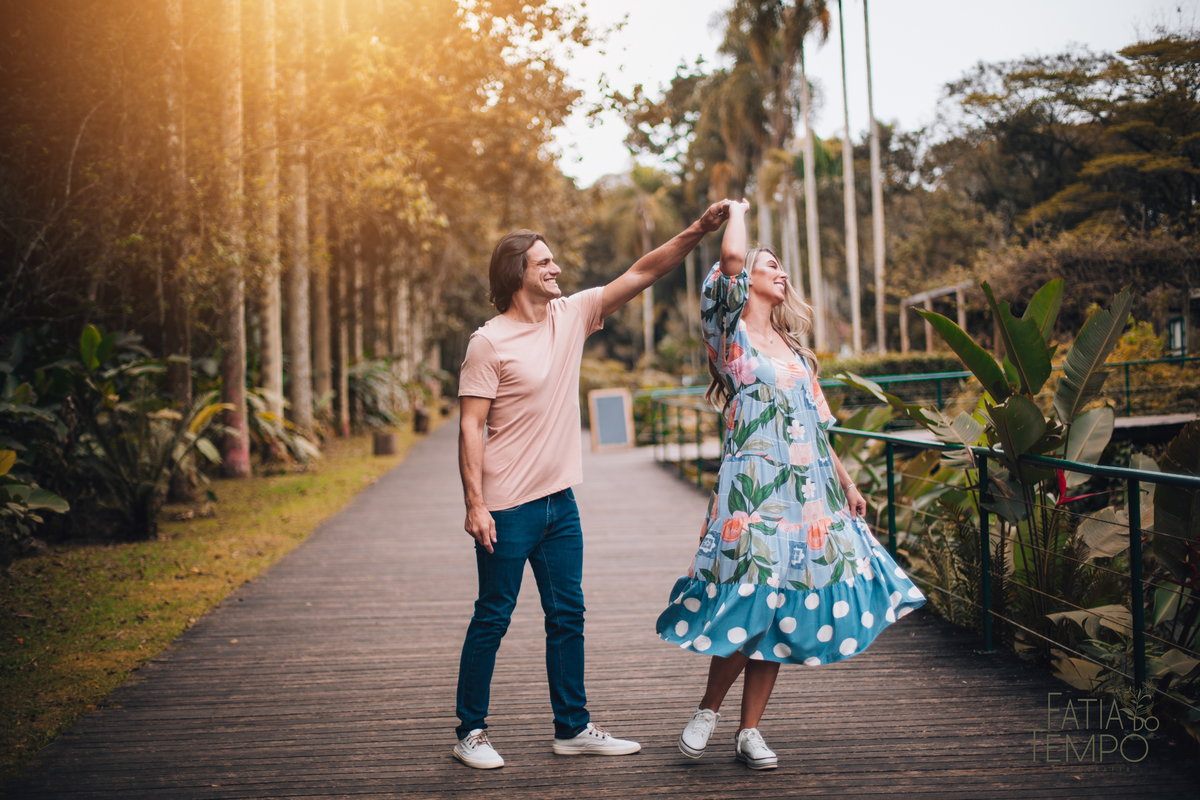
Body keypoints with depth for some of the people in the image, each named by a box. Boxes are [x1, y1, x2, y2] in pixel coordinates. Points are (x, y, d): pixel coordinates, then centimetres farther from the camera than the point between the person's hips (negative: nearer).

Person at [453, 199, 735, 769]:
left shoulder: (571, 315, 6)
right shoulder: (489, 343, -11)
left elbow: (641, 274, 5)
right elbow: (470, 427, -13)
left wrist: (698, 231, -4)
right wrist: (475, 503, -18)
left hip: (559, 500, 7)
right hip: (507, 508, -6)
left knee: (567, 616, 12)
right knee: (492, 619, 3)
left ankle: (572, 728, 23)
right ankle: (470, 732, 16)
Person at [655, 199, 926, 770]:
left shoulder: (794, 347, 22)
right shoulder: (730, 330, 2)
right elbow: (731, 259, -15)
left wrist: (846, 485, 20)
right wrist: (737, 212, 4)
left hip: (809, 492, 6)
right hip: (754, 486, -6)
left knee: (781, 609, 5)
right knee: (749, 605, -10)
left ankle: (749, 731, 13)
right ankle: (707, 711, 13)